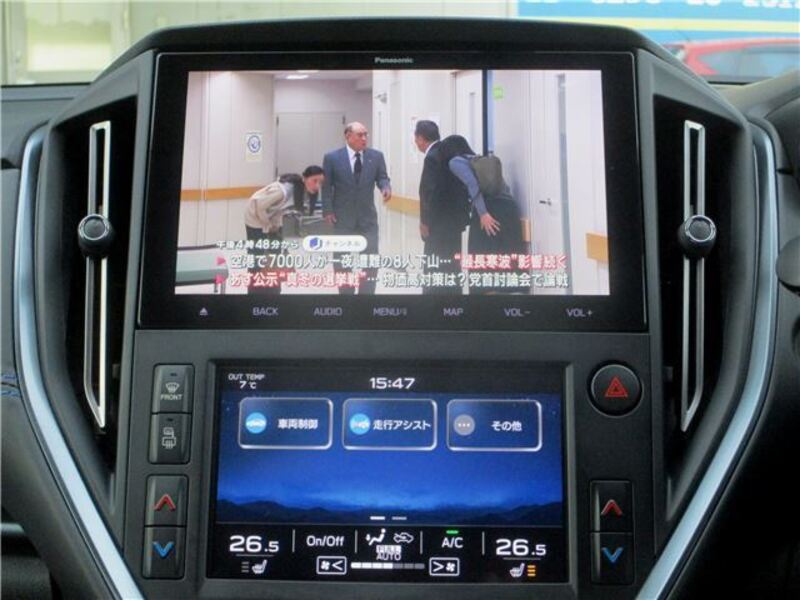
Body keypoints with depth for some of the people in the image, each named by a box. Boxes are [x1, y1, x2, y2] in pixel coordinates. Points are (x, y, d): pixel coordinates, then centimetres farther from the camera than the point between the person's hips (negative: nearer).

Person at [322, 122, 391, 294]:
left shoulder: (376, 156, 1)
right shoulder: (332, 158, -5)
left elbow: (382, 178, 2)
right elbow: (326, 186, -3)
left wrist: (386, 187, -21)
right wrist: (328, 210, -9)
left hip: (368, 218, 2)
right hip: (343, 218, -2)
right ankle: (346, 293, 23)